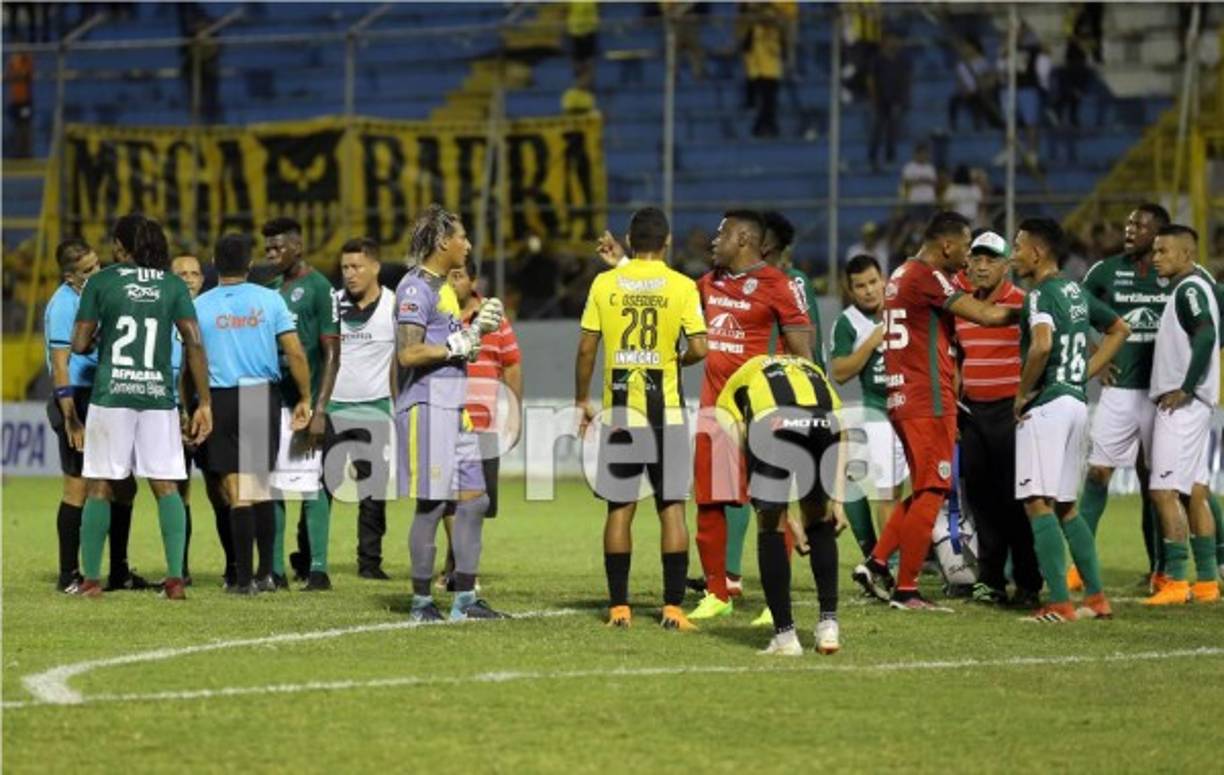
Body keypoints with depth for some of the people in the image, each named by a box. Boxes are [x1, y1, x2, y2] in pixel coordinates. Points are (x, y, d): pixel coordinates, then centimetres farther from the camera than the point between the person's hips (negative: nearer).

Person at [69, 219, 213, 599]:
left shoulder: (101, 282, 1)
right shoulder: (173, 285, 6)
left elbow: (79, 344, 1)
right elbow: (194, 345, 0)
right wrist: (204, 403, 2)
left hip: (111, 396, -1)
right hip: (158, 397, 1)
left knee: (99, 488, 5)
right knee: (166, 487, 5)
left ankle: (90, 578, 5)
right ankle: (175, 577, -5)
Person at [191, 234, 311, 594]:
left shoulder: (199, 306, -2)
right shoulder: (270, 300, 0)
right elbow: (296, 353, -2)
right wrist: (305, 398, 7)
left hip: (220, 401, -2)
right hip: (264, 396, 2)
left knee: (235, 492, 0)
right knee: (261, 487, 14)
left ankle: (243, 578, -2)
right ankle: (265, 573, 14)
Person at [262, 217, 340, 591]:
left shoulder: (317, 287, -5)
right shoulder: (271, 289, 16)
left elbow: (331, 353, -9)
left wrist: (319, 409, -16)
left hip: (303, 404, -7)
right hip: (271, 402, 7)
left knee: (310, 487, -5)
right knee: (270, 487, 5)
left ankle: (317, 569, -3)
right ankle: (274, 570, 9)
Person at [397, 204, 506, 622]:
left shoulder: (443, 287, 18)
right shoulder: (415, 288, -12)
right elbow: (408, 353, -21)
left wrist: (478, 328, 11)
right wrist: (457, 345, -15)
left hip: (454, 407, 10)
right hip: (427, 406, -10)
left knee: (474, 500, 8)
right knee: (432, 504, -5)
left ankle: (465, 599, 12)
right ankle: (422, 601, 3)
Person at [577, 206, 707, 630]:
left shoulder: (604, 284, 0)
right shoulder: (682, 287, -5)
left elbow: (586, 347, 1)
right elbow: (698, 349, -9)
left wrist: (582, 400, 12)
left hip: (619, 411, 1)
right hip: (666, 411, -1)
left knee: (620, 508, 6)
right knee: (672, 508, 3)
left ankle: (619, 606, 6)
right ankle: (673, 607, 0)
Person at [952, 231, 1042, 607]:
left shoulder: (1023, 304, -7)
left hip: (1010, 410, -6)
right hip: (972, 411, 6)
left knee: (1016, 499, -4)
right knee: (980, 496, 7)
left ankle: (1028, 584, 2)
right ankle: (990, 580, 15)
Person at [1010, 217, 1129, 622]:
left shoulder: (1040, 295, -13)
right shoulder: (1078, 293, 14)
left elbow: (1042, 345, -31)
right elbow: (1120, 329, 26)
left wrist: (1023, 392, -16)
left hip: (1047, 405, -9)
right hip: (1077, 401, 9)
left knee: (1038, 504, -8)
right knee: (1065, 506, 16)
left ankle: (1060, 602, -15)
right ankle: (1096, 597, 14)